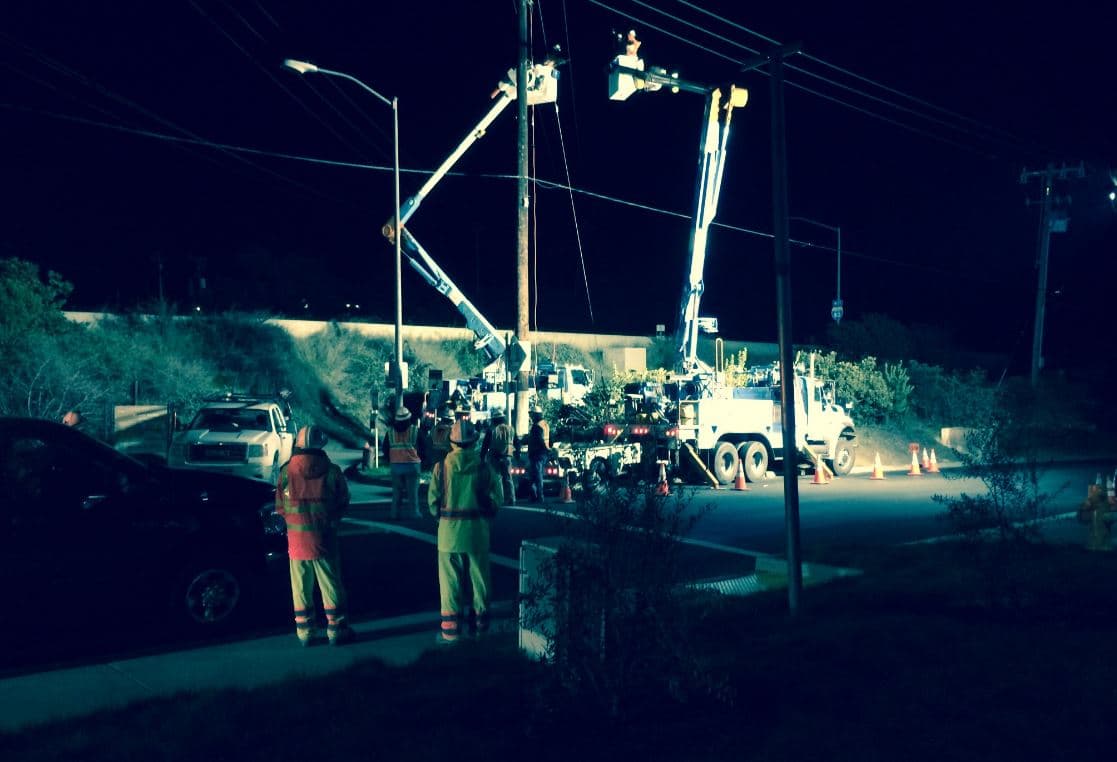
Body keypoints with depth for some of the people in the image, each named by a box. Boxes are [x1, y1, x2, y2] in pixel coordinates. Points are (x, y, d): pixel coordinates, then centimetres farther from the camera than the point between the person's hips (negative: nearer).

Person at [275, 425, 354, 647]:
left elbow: (280, 506, 2)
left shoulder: (287, 471, -6)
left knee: (301, 587, 10)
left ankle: (304, 632, 16)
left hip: (297, 537, 1)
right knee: (330, 584, 8)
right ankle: (336, 630, 13)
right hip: (324, 537, -1)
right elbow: (343, 502, 2)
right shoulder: (331, 471, -7)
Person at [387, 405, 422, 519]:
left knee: (397, 491, 9)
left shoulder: (390, 432, 2)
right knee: (413, 491, 3)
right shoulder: (415, 430, -6)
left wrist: (389, 461, 22)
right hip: (412, 464, -2)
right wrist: (420, 458, 16)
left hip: (395, 465, 2)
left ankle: (395, 514, 9)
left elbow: (385, 449, 9)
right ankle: (415, 513, 1)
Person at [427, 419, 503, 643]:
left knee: (450, 580, 8)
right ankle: (480, 622, 25)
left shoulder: (441, 467, -7)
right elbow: (496, 499, -4)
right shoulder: (484, 467, -7)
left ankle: (450, 628, 10)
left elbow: (433, 501, -4)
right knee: (479, 577, 15)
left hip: (449, 531, 0)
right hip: (477, 531, 1)